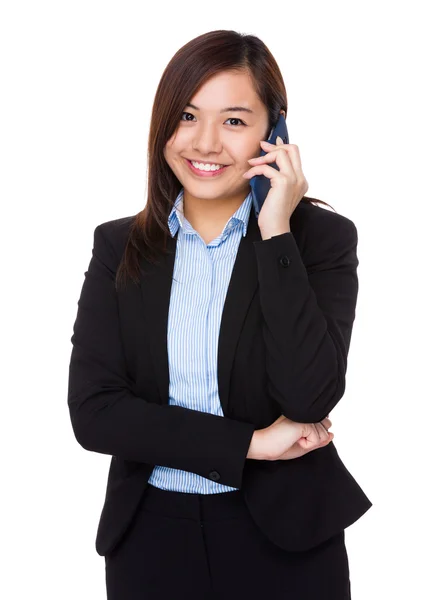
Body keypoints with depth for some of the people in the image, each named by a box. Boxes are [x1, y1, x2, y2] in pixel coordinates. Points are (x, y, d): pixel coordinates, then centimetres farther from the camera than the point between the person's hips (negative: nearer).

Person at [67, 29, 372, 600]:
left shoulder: (321, 237, -7)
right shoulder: (118, 246, -1)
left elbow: (308, 398, -20)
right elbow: (92, 412, -9)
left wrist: (275, 231, -20)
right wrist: (249, 443, -14)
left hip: (284, 535, -1)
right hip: (151, 532, 2)